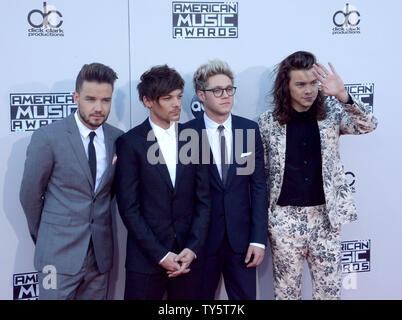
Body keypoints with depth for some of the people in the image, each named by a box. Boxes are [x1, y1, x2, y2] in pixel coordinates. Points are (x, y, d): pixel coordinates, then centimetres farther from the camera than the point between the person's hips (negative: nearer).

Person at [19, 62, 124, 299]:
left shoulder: (118, 138, 0)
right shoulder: (47, 137, -12)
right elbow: (30, 195, -4)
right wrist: (44, 238, 5)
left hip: (101, 252, 4)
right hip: (60, 254, -4)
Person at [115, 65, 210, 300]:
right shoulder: (129, 143, -5)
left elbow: (203, 199, 4)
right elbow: (129, 208, -7)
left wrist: (193, 248, -5)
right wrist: (161, 255, -10)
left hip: (189, 254, 3)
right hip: (146, 256, -2)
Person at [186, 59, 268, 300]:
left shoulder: (250, 129, 1)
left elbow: (258, 187, 0)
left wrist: (258, 239, -3)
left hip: (241, 237, 2)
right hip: (201, 237, -2)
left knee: (245, 296, 11)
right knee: (200, 296, 12)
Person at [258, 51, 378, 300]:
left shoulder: (332, 114, 1)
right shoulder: (268, 122, -2)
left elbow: (369, 125, -15)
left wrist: (342, 96, -30)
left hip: (326, 216, 1)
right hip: (285, 217, -1)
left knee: (330, 289, 12)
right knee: (287, 290, 12)